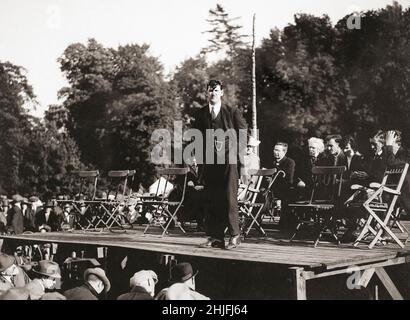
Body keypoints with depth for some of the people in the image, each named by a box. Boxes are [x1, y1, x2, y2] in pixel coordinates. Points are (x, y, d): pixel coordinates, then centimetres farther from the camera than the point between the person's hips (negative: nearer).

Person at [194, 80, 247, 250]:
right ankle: (216, 237, 7)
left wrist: (238, 154, -3)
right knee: (212, 200, 3)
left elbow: (243, 134, 5)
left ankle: (234, 235, 1)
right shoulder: (200, 114, 14)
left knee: (229, 197, -8)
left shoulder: (233, 112, 5)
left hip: (228, 160, -3)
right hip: (208, 162, 3)